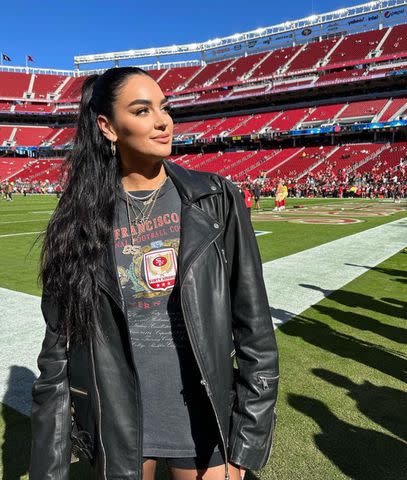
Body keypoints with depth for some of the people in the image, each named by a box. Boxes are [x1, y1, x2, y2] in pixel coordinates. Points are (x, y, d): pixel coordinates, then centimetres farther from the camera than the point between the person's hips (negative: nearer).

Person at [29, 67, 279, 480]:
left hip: (203, 417, 0)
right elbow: (59, 345, -3)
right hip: (114, 422, 2)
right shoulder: (81, 218, -6)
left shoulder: (215, 199, -9)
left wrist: (251, 431, -5)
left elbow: (253, 324, -7)